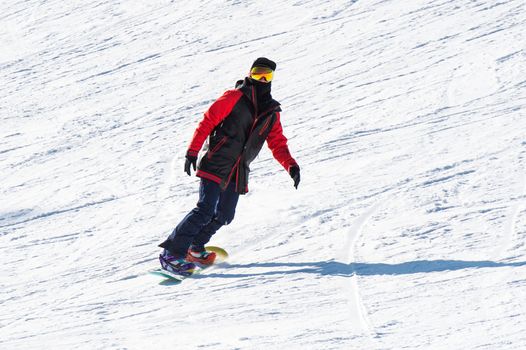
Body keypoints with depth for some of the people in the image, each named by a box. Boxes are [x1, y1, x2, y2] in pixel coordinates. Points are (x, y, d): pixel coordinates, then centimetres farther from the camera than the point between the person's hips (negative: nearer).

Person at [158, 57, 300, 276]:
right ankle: (172, 253, -10)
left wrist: (291, 166, -2)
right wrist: (193, 151, -12)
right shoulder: (235, 97, -2)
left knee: (224, 216, 2)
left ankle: (195, 249, 22)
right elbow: (208, 121, -5)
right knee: (205, 211, -16)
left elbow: (278, 144, 16)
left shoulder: (271, 113, 15)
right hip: (215, 165, -6)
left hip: (237, 173, 6)